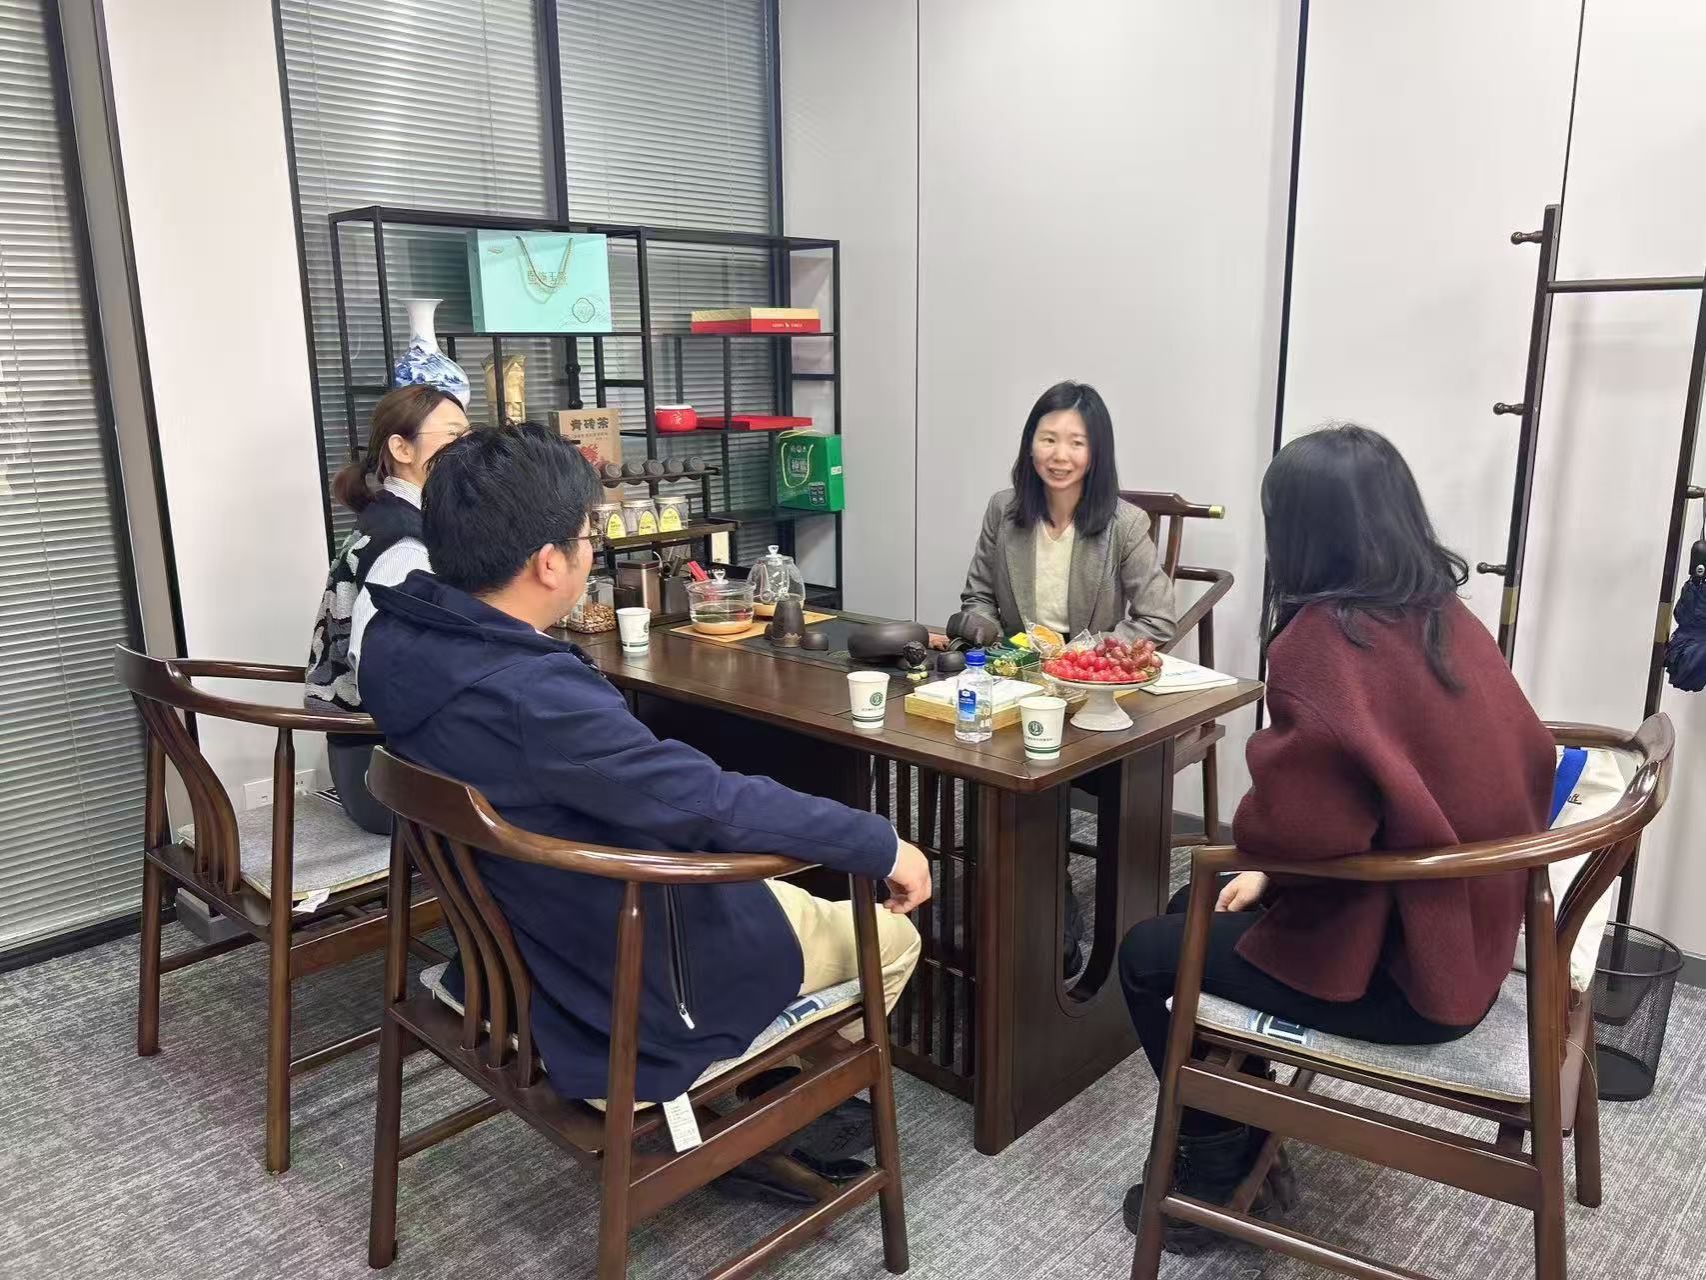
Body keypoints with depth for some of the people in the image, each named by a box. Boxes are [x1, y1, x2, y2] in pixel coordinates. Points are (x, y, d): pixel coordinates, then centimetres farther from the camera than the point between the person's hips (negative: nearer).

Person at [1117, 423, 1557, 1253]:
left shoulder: (1325, 639, -24)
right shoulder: (1449, 620, 1)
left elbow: (1296, 825, -34)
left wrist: (1251, 827, -6)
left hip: (1390, 969, -8)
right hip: (1463, 942, 8)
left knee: (1147, 957, 11)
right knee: (1192, 911, 22)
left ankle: (1219, 1168, 29)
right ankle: (1240, 1130, 33)